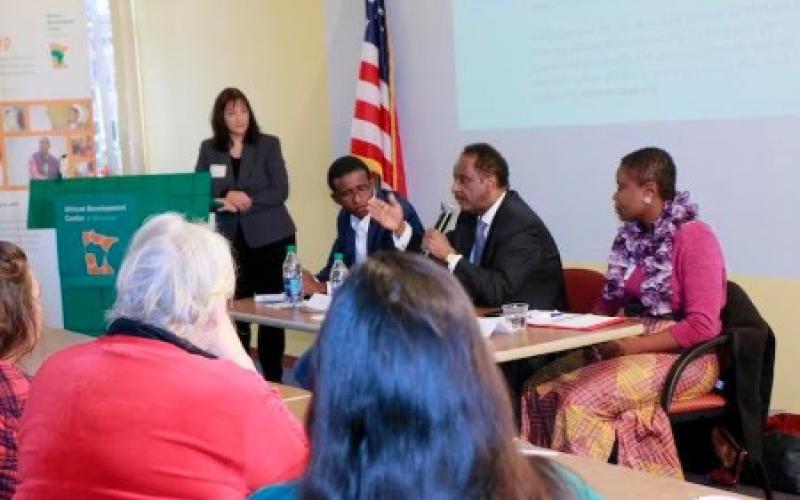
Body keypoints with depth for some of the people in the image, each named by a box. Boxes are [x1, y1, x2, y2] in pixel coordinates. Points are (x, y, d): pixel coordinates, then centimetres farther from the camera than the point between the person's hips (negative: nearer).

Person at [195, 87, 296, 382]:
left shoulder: (268, 145, -1)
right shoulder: (209, 149, 5)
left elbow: (280, 191, -7)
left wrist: (248, 201, -21)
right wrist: (223, 201, -18)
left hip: (270, 238, -2)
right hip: (232, 240, 2)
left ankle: (273, 378, 9)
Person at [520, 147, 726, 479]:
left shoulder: (694, 238, -13)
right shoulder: (630, 236, 10)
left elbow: (703, 327, -19)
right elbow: (610, 302, 18)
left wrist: (630, 346, -21)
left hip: (684, 356, -7)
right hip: (629, 346, 7)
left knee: (580, 401, -27)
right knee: (541, 388, -14)